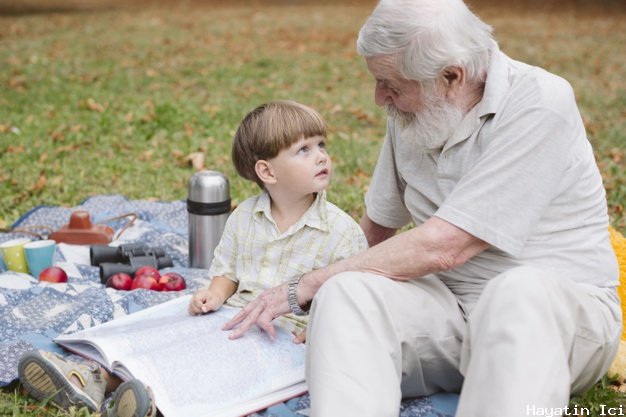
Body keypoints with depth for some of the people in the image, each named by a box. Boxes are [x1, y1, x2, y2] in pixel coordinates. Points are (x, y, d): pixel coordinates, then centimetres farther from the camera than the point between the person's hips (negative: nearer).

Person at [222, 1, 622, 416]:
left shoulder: (539, 105, -18)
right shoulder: (413, 112, 5)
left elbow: (439, 248, -23)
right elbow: (378, 225, 20)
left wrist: (302, 288, -15)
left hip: (559, 308, -5)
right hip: (449, 307, 5)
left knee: (520, 292, -40)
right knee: (347, 293, -24)